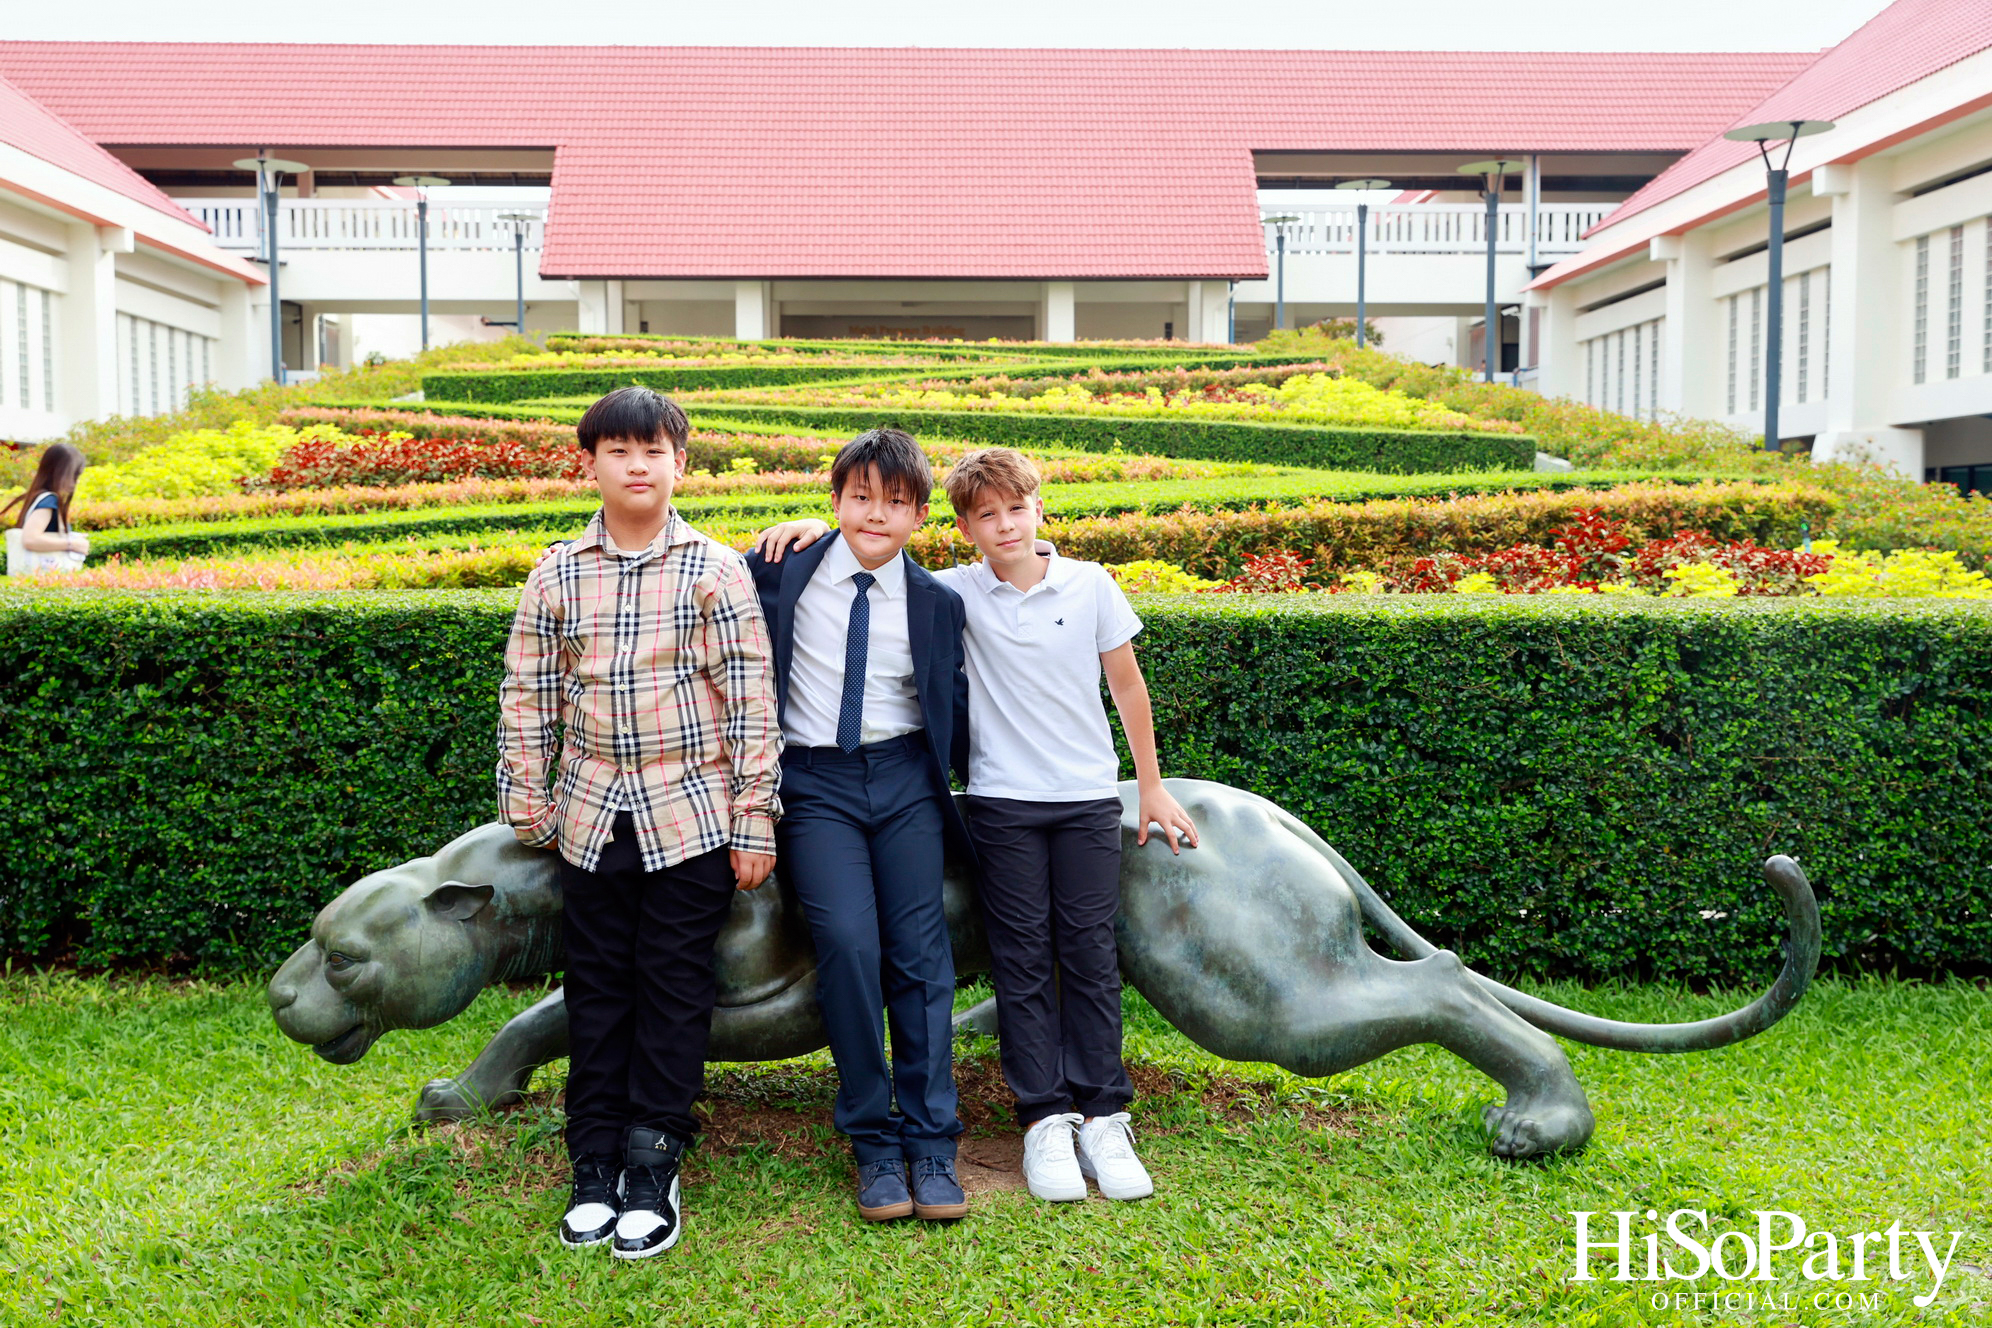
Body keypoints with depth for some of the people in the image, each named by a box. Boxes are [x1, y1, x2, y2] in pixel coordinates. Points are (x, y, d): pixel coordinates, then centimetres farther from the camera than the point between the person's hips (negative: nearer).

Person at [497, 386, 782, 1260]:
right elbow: (527, 695, 8)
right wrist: (527, 806, 8)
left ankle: (654, 1168, 15)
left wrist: (756, 820, -6)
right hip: (592, 816, 3)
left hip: (691, 812, -2)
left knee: (674, 990, 4)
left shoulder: (716, 570, -4)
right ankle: (594, 1168, 20)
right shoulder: (556, 575, 3)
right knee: (597, 989, 9)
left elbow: (751, 698, -5)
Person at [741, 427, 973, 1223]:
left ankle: (930, 1142, 7)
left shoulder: (936, 603, 4)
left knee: (920, 949, -4)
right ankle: (872, 1141, 0)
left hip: (905, 778, 1)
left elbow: (952, 712, 10)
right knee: (847, 943, -15)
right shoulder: (785, 573, 1)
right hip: (815, 782, -1)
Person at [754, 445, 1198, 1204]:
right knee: (1022, 959, 2)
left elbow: (1127, 687, 7)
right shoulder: (956, 594, 0)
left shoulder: (1090, 585, 1)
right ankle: (1045, 1119, 10)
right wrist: (817, 530, -14)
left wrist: (1152, 789, 11)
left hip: (1089, 799, 0)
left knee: (1090, 953, 2)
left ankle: (1102, 1118, 11)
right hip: (1002, 801, 0)